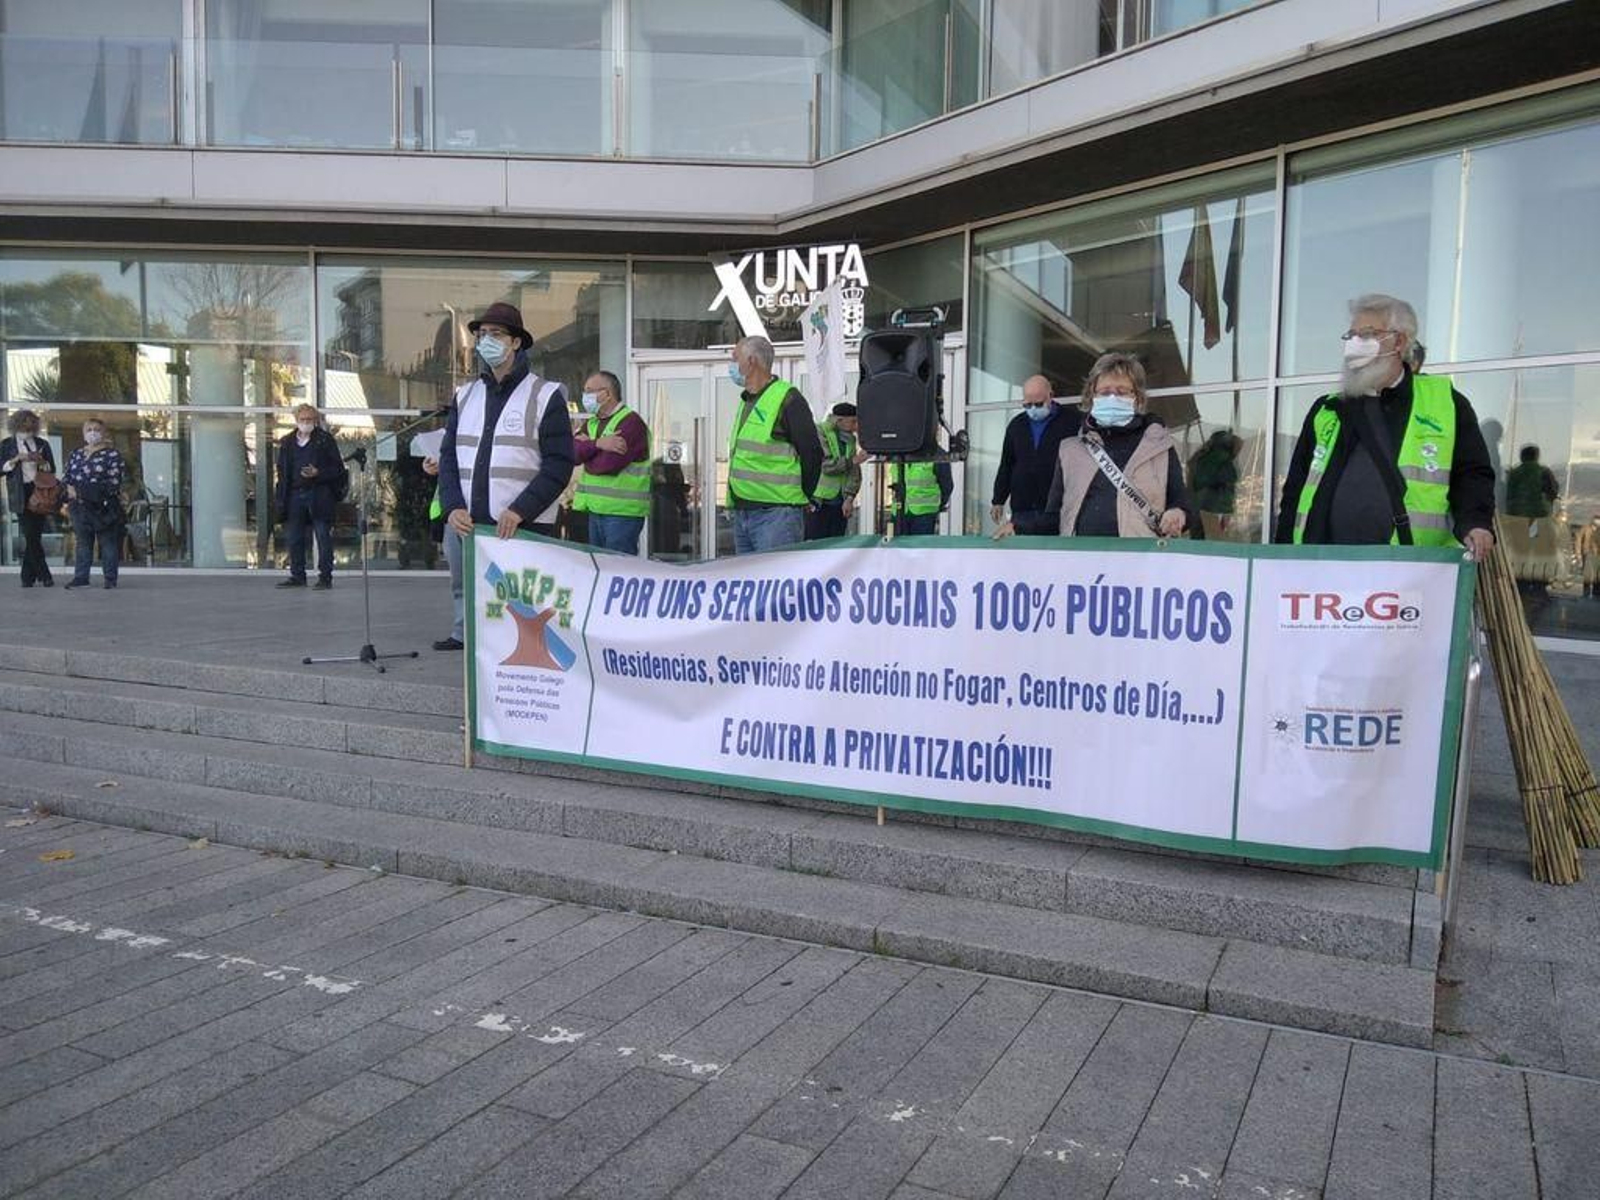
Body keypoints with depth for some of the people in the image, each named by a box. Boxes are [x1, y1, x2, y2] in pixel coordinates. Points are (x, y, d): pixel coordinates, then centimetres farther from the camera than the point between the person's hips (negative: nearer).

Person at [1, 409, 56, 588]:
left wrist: (41, 461, -8)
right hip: (21, 494, -2)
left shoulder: (42, 444, 14)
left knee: (34, 536, 1)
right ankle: (44, 576, -4)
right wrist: (16, 459, -11)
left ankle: (27, 576, 10)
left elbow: (52, 469, 12)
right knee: (31, 536, -8)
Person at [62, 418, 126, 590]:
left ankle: (110, 578, 4)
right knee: (82, 542, 9)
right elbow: (67, 476, 19)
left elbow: (115, 480, -9)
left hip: (104, 506, -5)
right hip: (80, 506, 5)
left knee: (108, 542, -1)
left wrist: (100, 492, -17)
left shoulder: (111, 454, -2)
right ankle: (81, 577, 13)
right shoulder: (75, 454, 15)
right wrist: (69, 488, -1)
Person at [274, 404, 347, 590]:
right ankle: (297, 575, 18)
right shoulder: (287, 442, 13)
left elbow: (337, 468, -2)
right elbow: (282, 472, 15)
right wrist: (282, 500, 8)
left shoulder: (325, 440, 1)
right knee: (294, 538, 8)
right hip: (295, 496, 5)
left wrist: (317, 474, -18)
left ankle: (325, 577, 1)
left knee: (323, 538, -3)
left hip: (319, 496, -5)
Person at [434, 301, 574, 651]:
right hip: (465, 525, 5)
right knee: (465, 595, 10)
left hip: (524, 529, -5)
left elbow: (559, 465, -6)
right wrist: (453, 507, -4)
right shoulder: (466, 395, 17)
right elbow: (448, 457, 13)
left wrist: (519, 511, -16)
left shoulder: (545, 396, 1)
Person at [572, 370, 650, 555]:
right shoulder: (591, 423, 18)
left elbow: (608, 463, -20)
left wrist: (586, 446, -1)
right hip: (596, 510, 8)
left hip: (622, 512, -8)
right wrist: (597, 444, -15)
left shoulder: (630, 422, -9)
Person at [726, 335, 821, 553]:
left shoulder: (787, 399, -8)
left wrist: (799, 498, -2)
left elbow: (813, 453, -10)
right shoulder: (746, 401, 20)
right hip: (741, 512, 9)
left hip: (775, 513, -9)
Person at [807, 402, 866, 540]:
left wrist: (850, 498, -6)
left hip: (839, 503, 6)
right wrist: (853, 460, -18)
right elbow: (826, 465, -18)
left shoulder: (850, 439, 13)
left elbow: (854, 473, 7)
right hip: (818, 502, -6)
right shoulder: (819, 433, -7)